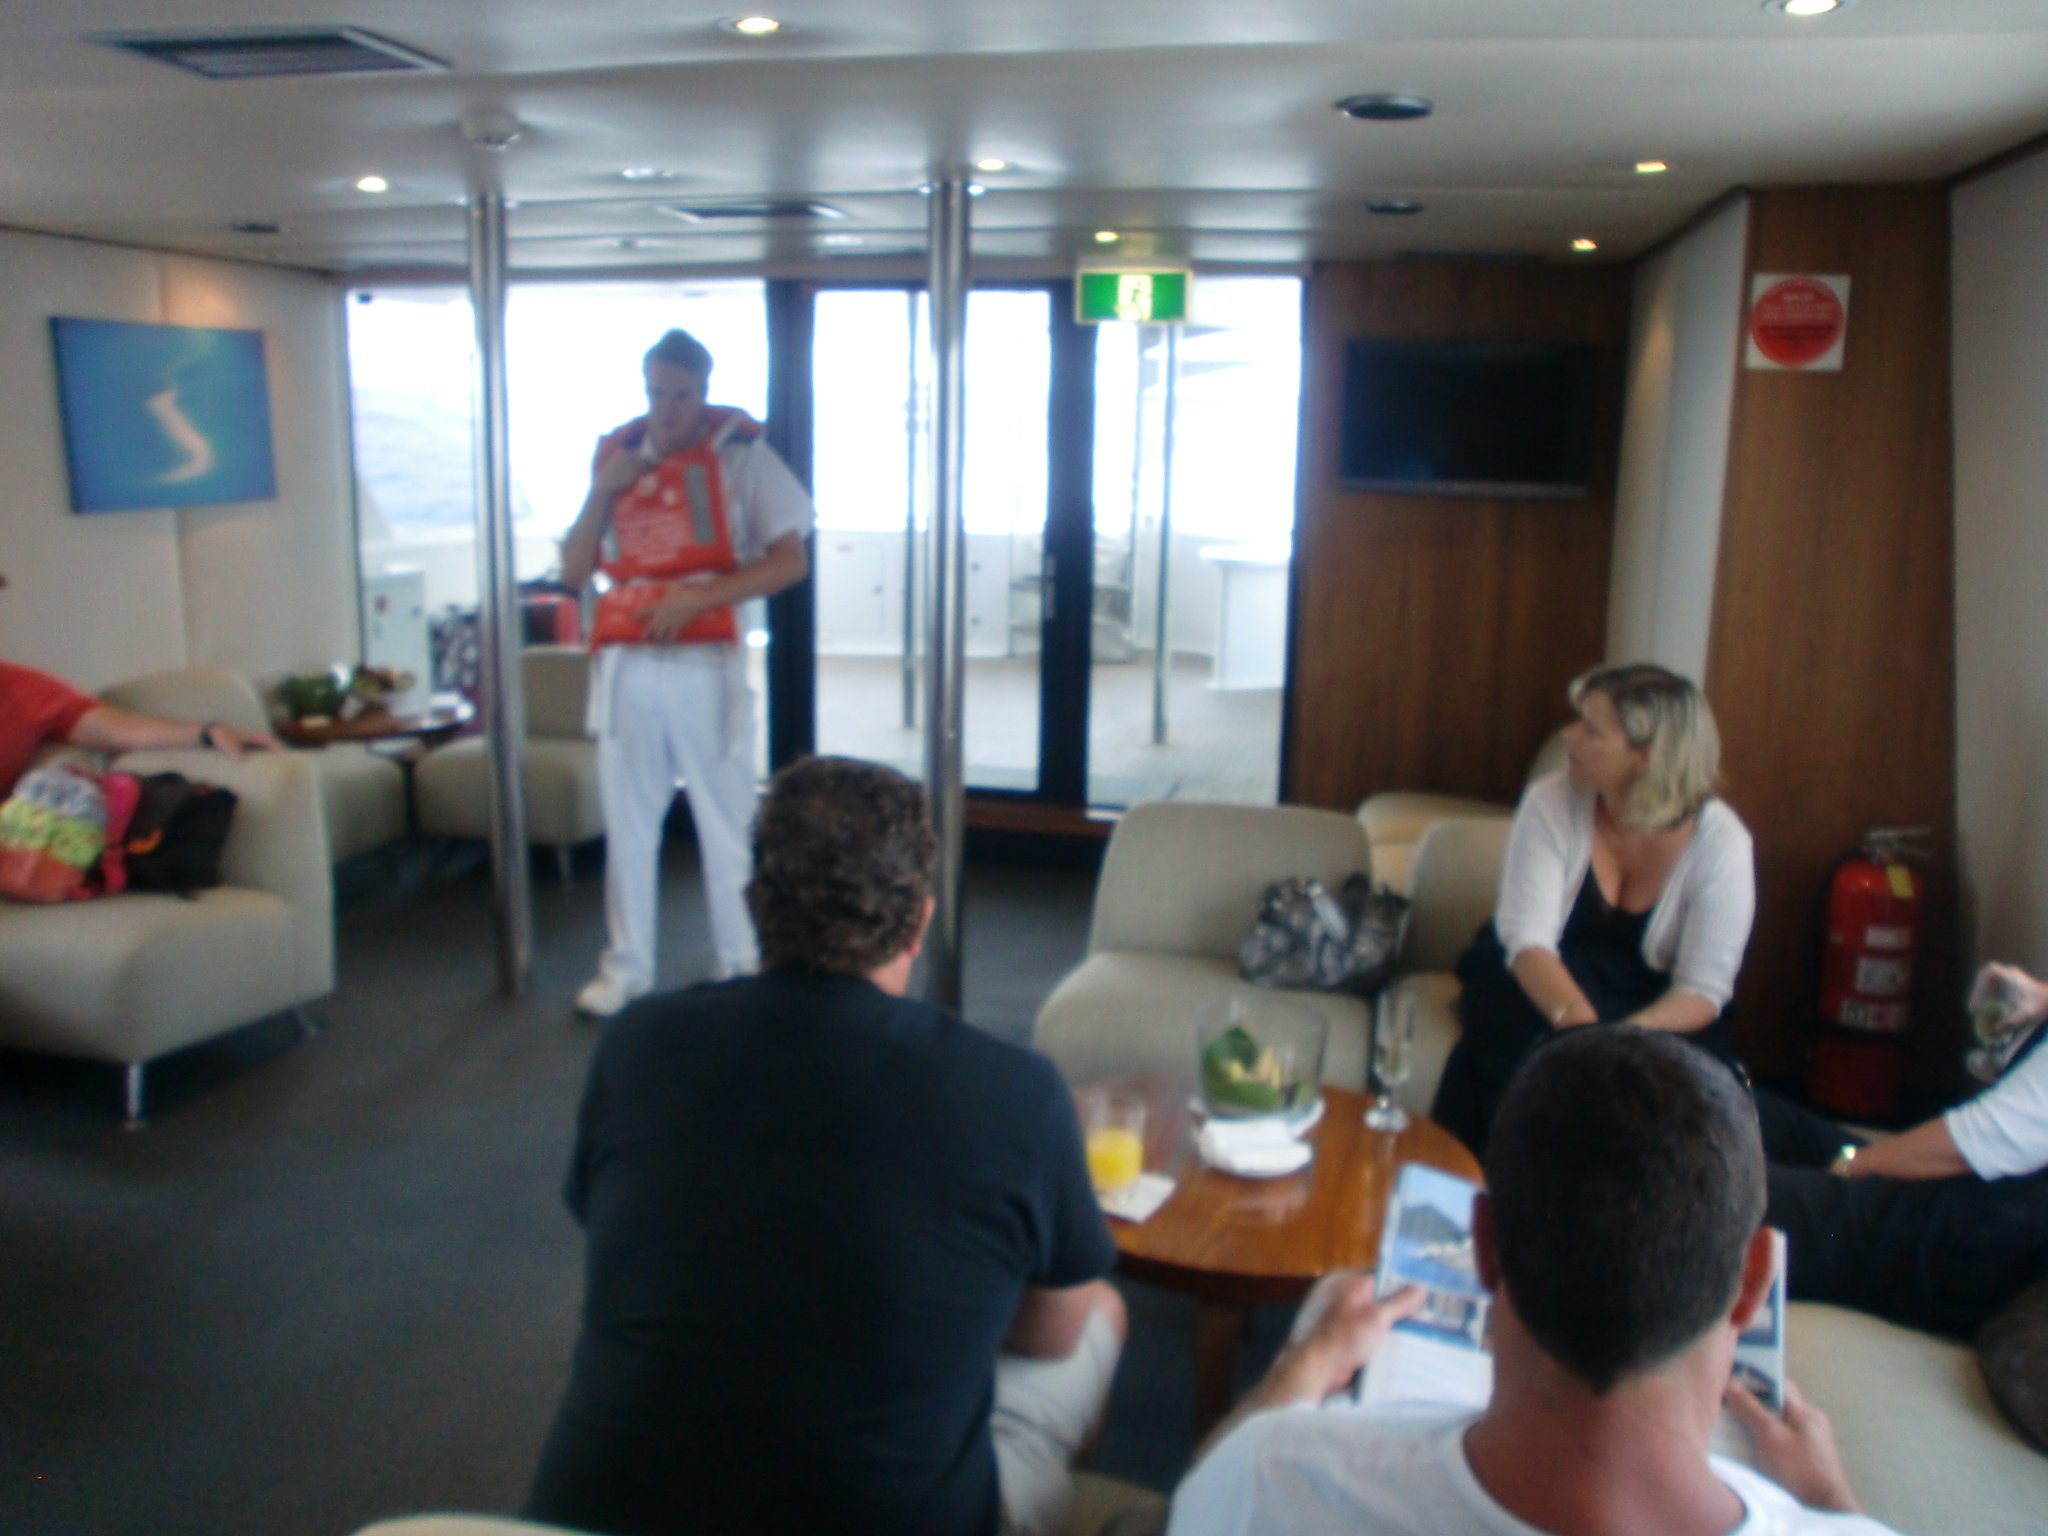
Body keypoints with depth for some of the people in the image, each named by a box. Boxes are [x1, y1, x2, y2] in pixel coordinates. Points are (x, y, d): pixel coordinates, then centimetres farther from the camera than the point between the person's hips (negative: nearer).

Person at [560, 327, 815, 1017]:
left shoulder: (739, 451, -4)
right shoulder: (615, 455, 9)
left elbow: (790, 560, -8)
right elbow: (573, 572, 9)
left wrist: (700, 597, -17)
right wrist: (600, 493, -5)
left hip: (706, 665, -4)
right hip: (625, 667, 4)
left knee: (727, 822, 5)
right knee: (627, 821, 12)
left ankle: (742, 968, 18)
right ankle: (625, 968, 24)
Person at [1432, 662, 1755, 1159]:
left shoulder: (1722, 843, -13)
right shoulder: (1551, 803, -12)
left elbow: (1704, 988, -15)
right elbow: (1527, 939, -18)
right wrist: (1578, 1020, -38)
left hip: (1654, 1010, 0)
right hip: (1543, 986, 0)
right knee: (1518, 1042, -32)